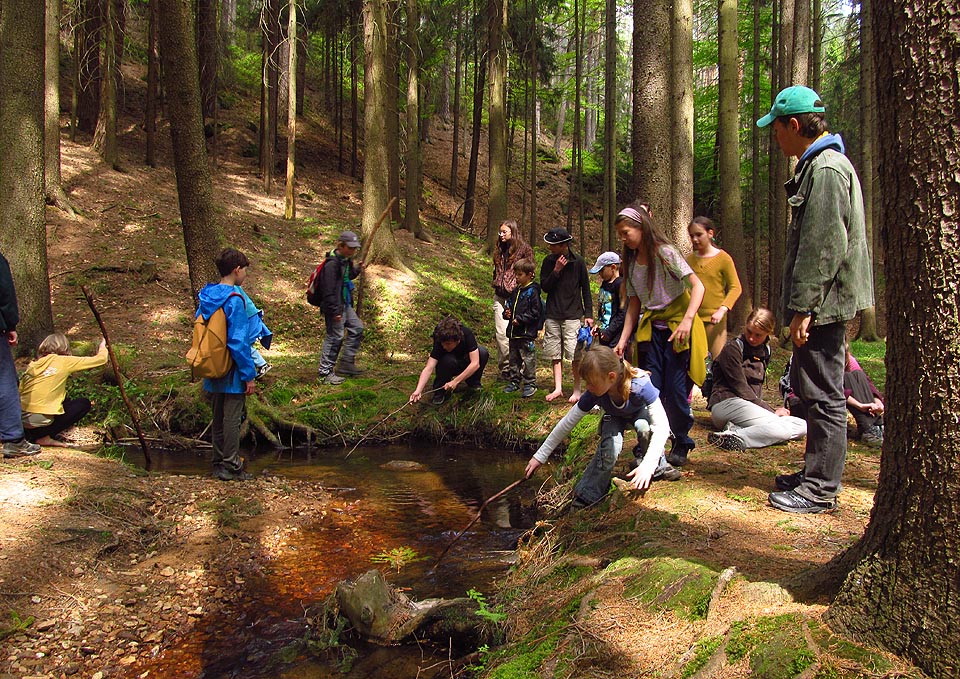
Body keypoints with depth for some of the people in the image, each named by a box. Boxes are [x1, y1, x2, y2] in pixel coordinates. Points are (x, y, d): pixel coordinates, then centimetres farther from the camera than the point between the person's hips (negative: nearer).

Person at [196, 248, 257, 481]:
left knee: (219, 417, 16)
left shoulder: (206, 296, 6)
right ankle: (232, 468, 7)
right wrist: (249, 375, -14)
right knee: (232, 418, 0)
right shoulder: (234, 300, -18)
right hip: (232, 373, -8)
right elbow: (238, 342, -20)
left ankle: (219, 463, 25)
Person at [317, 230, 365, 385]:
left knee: (357, 328, 15)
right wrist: (335, 311, -22)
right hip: (335, 306, -10)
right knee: (335, 337, -4)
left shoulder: (346, 260, 9)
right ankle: (325, 372, 7)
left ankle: (346, 362, 23)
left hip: (345, 305, 10)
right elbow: (329, 289, -23)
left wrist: (356, 270, 8)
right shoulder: (332, 263, -20)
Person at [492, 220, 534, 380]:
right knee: (501, 333, 1)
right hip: (500, 296, 6)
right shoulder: (500, 250, 17)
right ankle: (505, 367, 8)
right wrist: (496, 284, 12)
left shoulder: (524, 249, -3)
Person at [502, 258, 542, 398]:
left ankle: (530, 384, 7)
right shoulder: (516, 291, 14)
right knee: (514, 359, 15)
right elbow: (510, 304, 25)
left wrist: (520, 319, -18)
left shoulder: (532, 291, -11)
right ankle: (515, 382, 26)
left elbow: (535, 313, -15)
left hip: (526, 333, -9)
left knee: (528, 359, -1)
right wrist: (507, 313, 3)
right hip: (513, 332, 9)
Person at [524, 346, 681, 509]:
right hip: (614, 417, 1)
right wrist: (540, 456, -20)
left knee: (644, 426, -37)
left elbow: (662, 426, -42)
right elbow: (567, 423, -22)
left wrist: (647, 466, -51)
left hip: (640, 412, -1)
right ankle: (588, 493, -11)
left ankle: (658, 467, -10)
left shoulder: (640, 386, -41)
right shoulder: (593, 394, -30)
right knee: (609, 448, -31)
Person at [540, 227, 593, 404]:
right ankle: (558, 388, 16)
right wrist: (556, 270, -14)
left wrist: (588, 314, 0)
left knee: (576, 354, -4)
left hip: (573, 315, -3)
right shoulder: (548, 261, 3)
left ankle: (577, 390, 8)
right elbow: (544, 287, 0)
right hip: (553, 315, 3)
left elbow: (586, 289, 2)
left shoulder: (577, 261, -4)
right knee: (555, 354, 7)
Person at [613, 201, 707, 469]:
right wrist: (623, 341, 4)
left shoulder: (665, 253, -10)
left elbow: (697, 286, -15)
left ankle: (682, 444, 15)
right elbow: (634, 305, 12)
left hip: (678, 326, -5)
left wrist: (687, 321, -26)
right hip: (652, 329, 5)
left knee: (675, 389, -6)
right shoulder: (631, 263, 9)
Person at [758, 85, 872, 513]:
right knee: (809, 389, 18)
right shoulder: (817, 166, 18)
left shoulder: (827, 169, -15)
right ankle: (816, 473, 30)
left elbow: (824, 247, -22)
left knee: (823, 394, -4)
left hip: (824, 305, -11)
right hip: (820, 305, 11)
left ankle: (820, 490, 4)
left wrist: (804, 307, -21)